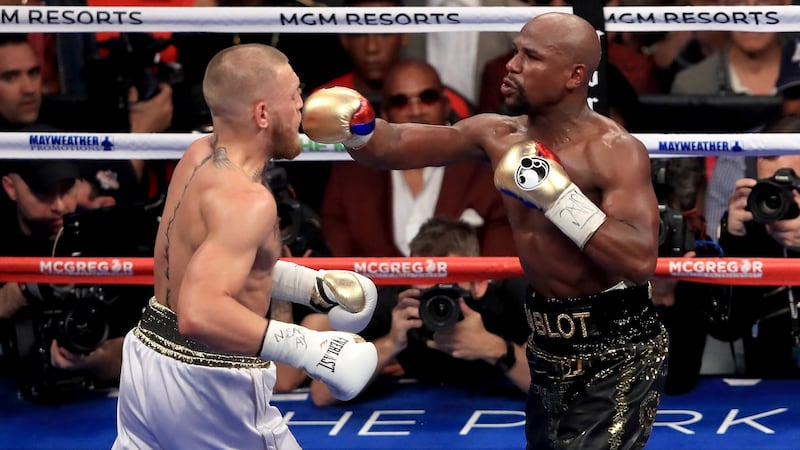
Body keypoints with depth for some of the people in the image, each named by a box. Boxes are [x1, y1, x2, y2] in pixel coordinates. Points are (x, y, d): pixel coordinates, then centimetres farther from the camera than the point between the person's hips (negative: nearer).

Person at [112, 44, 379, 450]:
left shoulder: (200, 154, 3)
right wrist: (311, 348, -39)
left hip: (149, 354, 9)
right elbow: (199, 313, -38)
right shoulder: (247, 201, -25)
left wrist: (310, 286, 18)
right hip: (209, 382, -9)